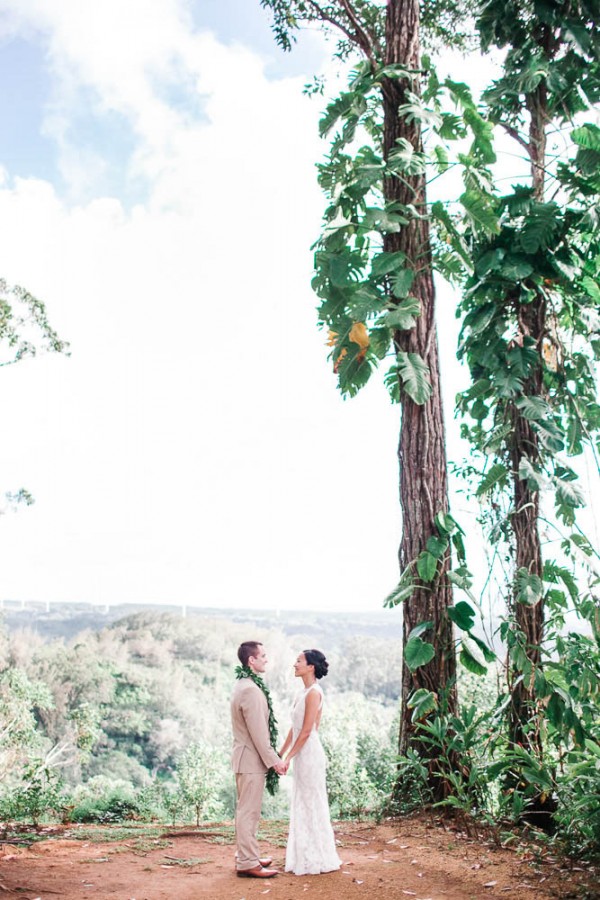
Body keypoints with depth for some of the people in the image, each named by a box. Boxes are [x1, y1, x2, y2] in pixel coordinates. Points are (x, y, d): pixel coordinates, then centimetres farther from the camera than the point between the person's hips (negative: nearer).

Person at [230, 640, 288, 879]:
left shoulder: (244, 685, 12)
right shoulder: (250, 690, -22)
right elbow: (258, 732, -23)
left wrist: (271, 757, 19)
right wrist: (274, 760, -16)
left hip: (246, 756, 11)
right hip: (251, 759, -11)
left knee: (247, 811, 18)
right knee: (249, 812, -3)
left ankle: (246, 856, 28)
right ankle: (247, 863, 4)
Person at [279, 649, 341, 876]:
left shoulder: (314, 693, -16)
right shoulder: (304, 693, 12)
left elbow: (306, 731, -19)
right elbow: (294, 729, 15)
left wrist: (288, 757, -15)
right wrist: (280, 754, 16)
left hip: (310, 753, -9)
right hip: (302, 755, 9)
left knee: (312, 805, 1)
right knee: (303, 806, 14)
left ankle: (320, 859, 12)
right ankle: (306, 857, 24)